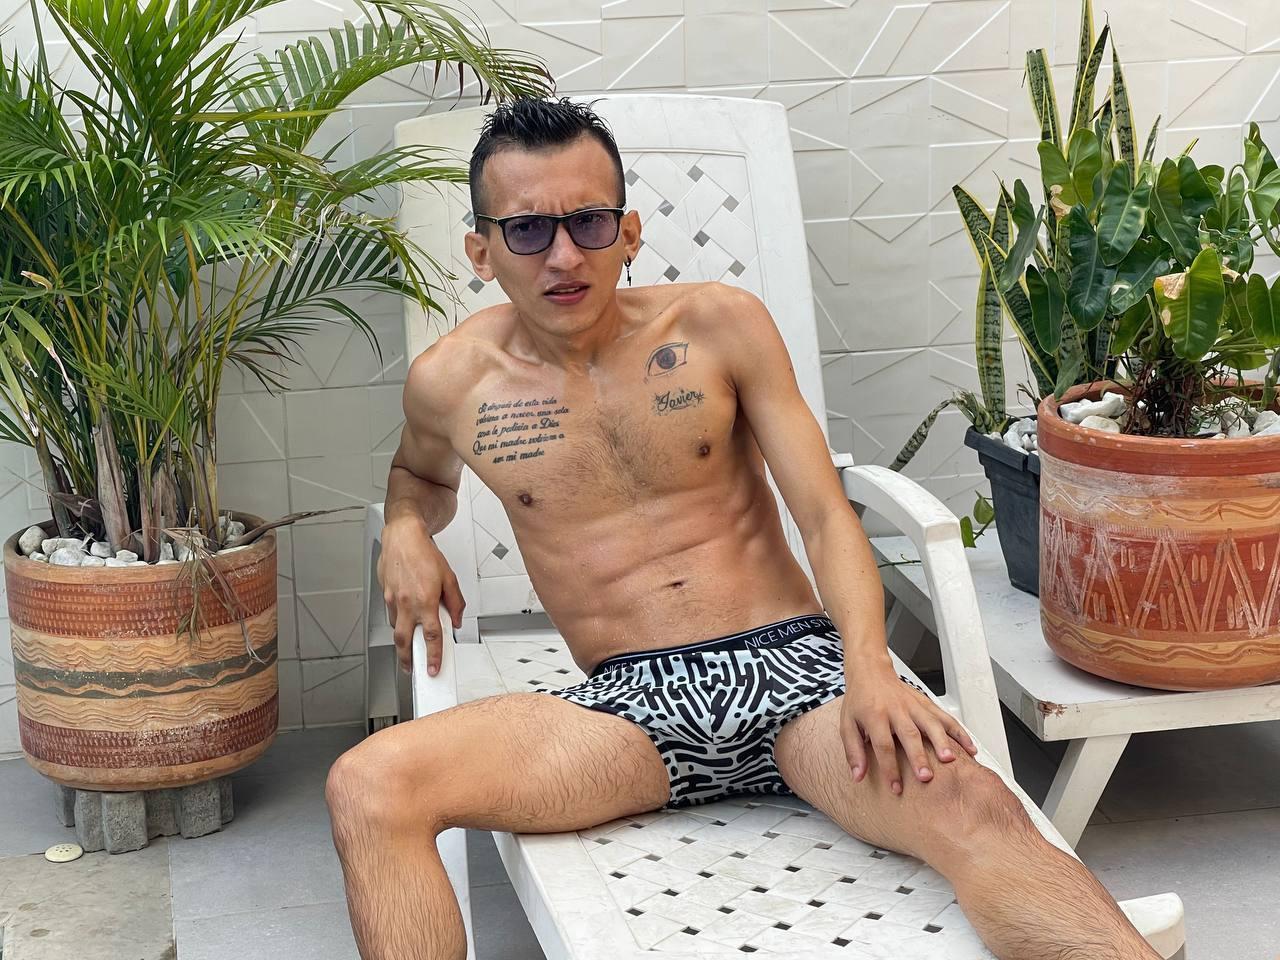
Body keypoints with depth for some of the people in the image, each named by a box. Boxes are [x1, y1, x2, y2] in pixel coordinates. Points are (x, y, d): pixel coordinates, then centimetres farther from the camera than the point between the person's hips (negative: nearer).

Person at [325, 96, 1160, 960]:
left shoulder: (722, 326, 4)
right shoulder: (452, 382, 7)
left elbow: (826, 517, 1)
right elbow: (422, 473, 32)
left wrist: (870, 669, -18)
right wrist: (406, 532, 6)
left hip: (795, 662, -1)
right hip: (632, 701, 1)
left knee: (969, 804, -33)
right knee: (369, 787, -26)